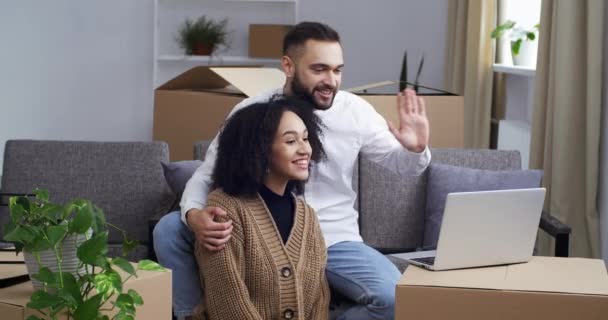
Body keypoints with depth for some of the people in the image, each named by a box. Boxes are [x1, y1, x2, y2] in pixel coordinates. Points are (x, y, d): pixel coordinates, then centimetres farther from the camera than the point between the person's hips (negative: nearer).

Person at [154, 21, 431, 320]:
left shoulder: (355, 111, -6)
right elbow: (206, 174, -3)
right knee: (170, 229, -18)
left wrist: (416, 149, -20)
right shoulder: (250, 112, -9)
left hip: (332, 241, 0)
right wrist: (194, 214, -27)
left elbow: (400, 164, 6)